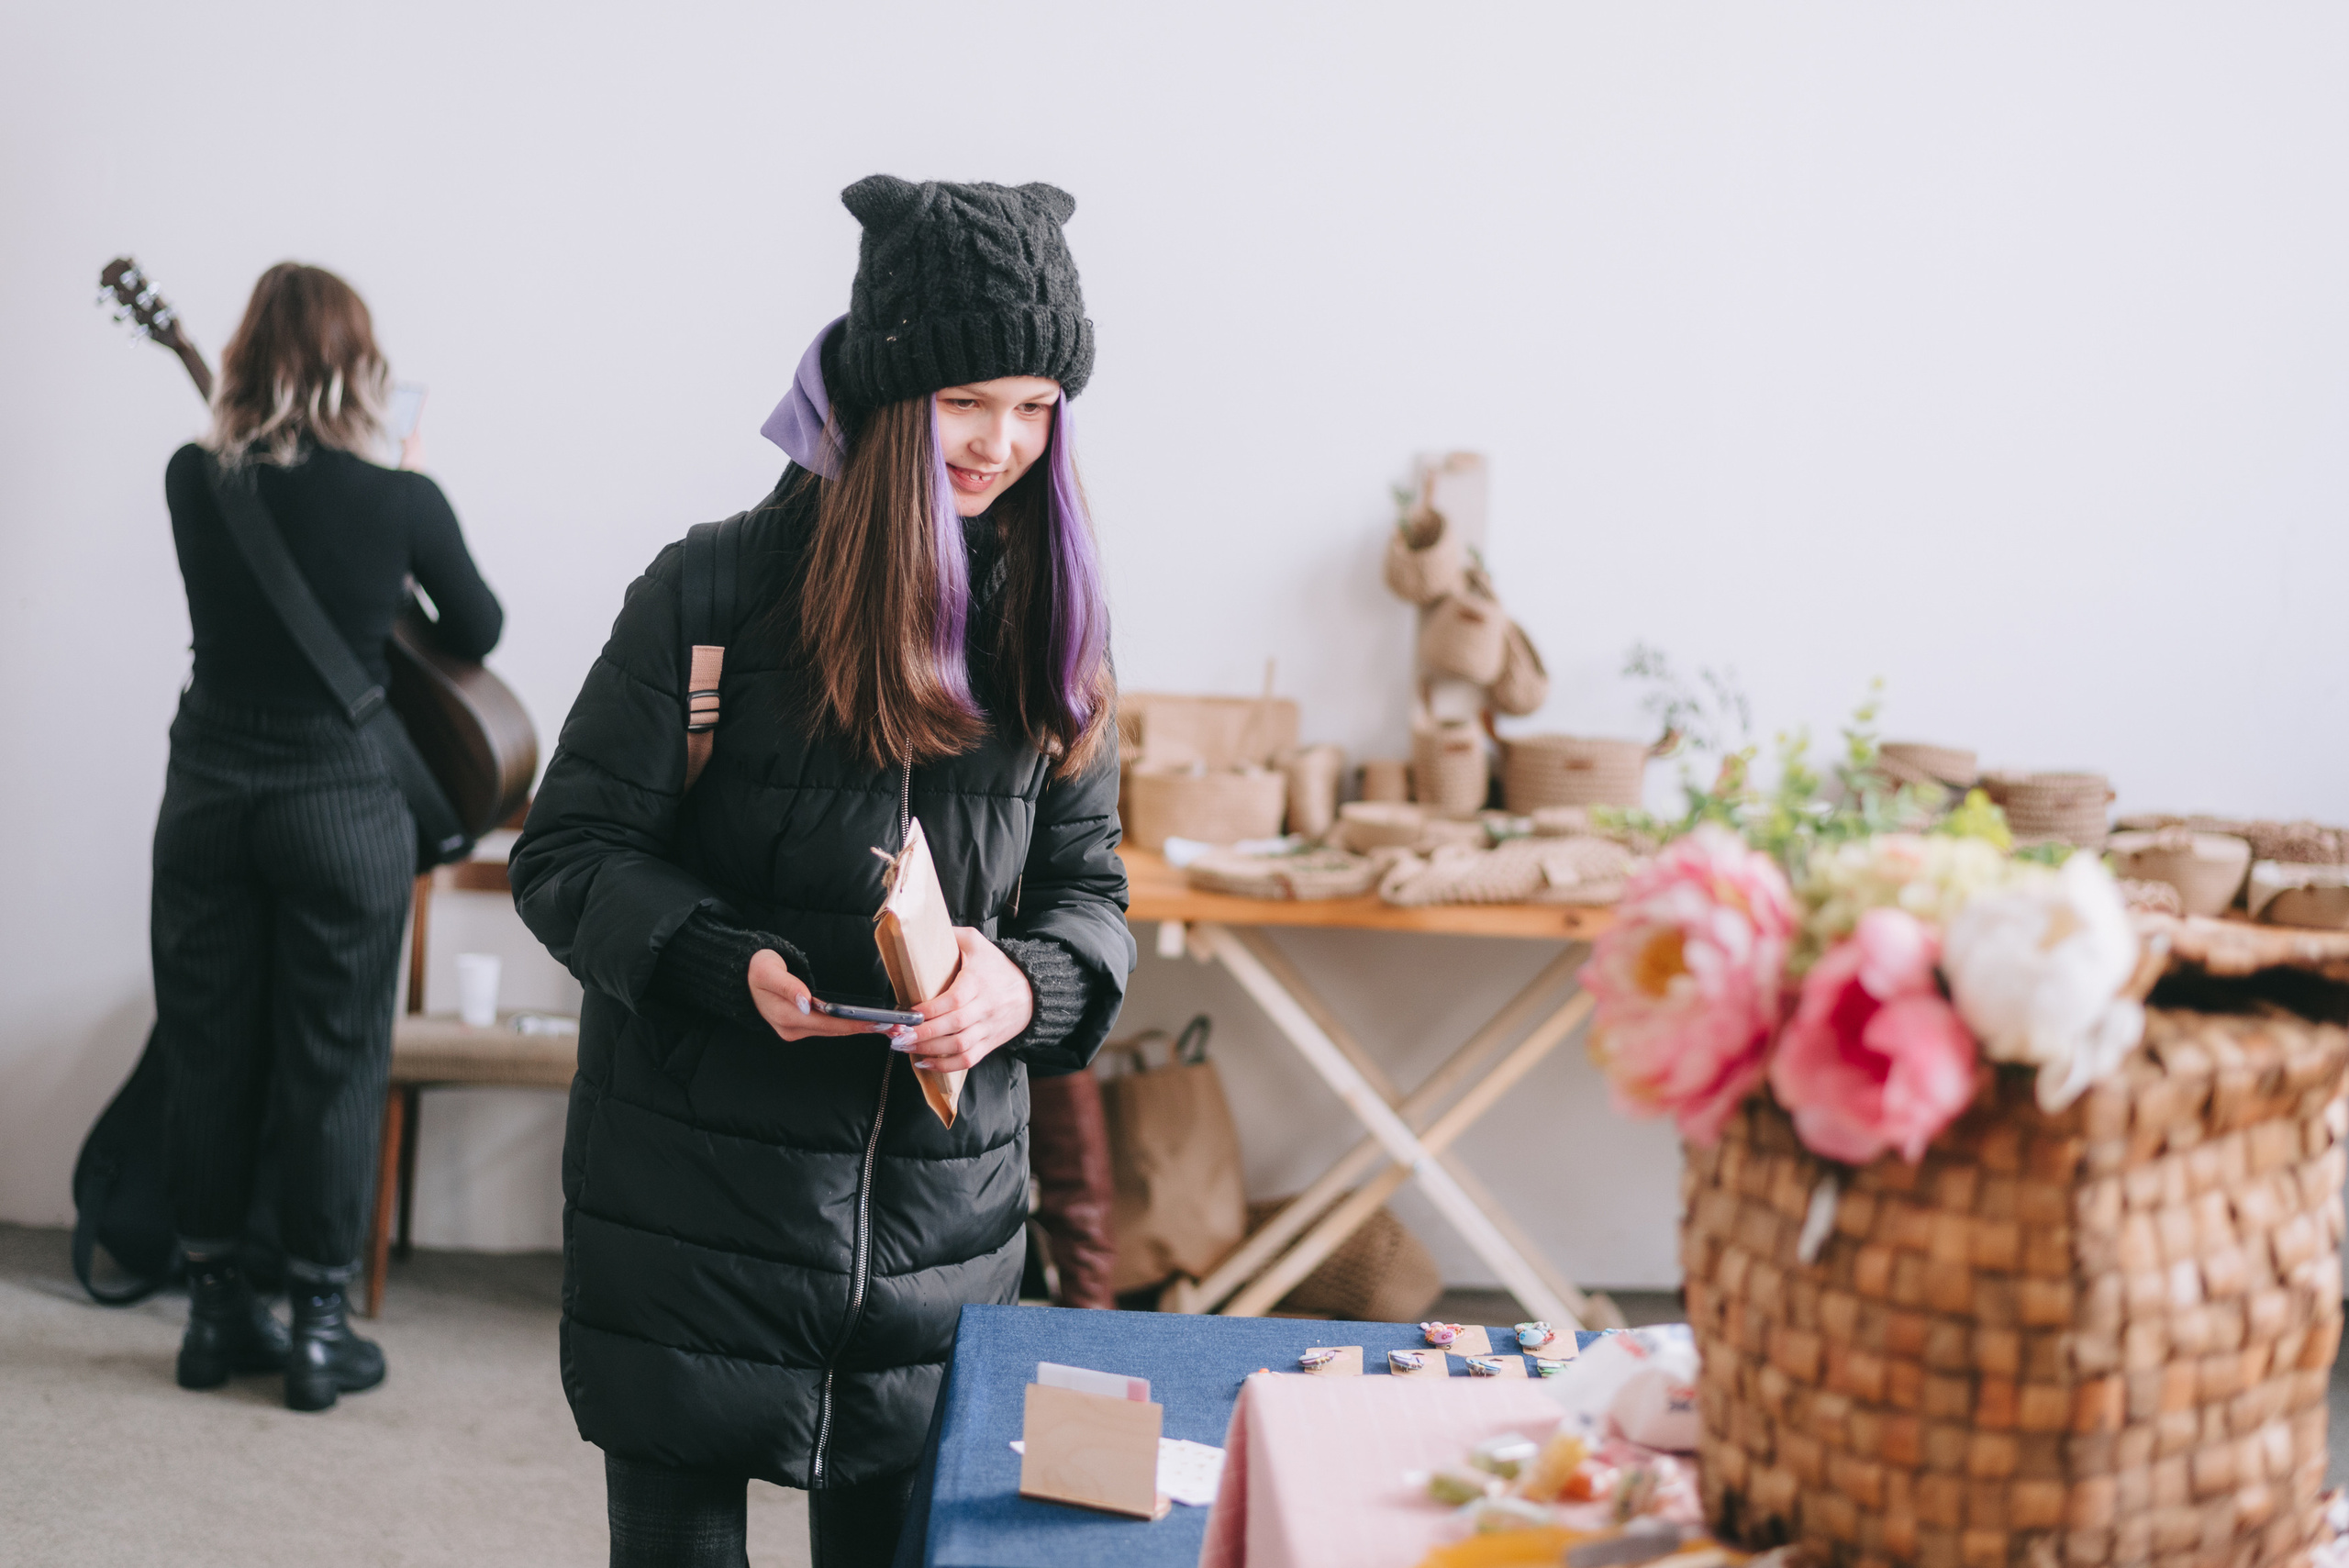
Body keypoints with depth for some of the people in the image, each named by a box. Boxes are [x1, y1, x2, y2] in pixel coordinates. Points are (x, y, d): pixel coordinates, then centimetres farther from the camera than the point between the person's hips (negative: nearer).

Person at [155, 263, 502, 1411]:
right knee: (332, 1062, 5)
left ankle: (216, 1311, 22)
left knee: (209, 1056, 12)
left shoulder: (192, 482, -4)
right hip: (343, 806, -3)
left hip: (208, 797, 3)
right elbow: (480, 633, 4)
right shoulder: (401, 500, -12)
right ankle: (319, 1328, 12)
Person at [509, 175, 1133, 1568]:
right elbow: (569, 854, -5)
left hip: (943, 1217, 3)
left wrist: (1025, 982, -14)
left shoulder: (1048, 619, 4)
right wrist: (732, 966, -22)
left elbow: (1089, 886, 8)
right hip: (695, 1192, -3)